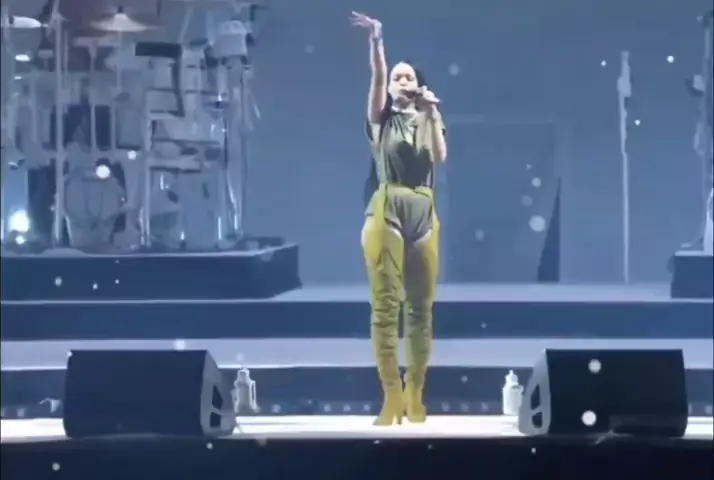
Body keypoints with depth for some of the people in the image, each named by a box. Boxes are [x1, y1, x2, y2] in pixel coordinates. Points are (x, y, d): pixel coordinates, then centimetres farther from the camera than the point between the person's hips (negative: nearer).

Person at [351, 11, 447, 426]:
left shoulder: (430, 119, 15)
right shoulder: (381, 117, 10)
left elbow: (440, 157, -2)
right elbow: (376, 77, -7)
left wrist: (431, 115, -9)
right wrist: (376, 40, -21)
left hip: (424, 214, 2)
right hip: (387, 211, -2)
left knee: (421, 307, 1)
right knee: (385, 305, -8)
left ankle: (415, 394, 7)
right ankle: (392, 395, -7)